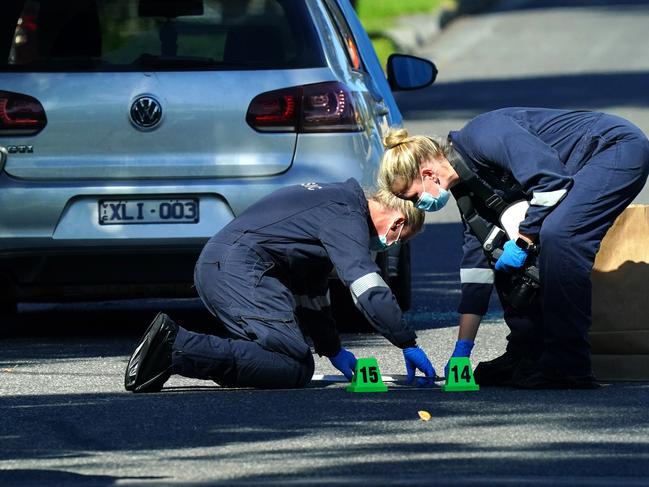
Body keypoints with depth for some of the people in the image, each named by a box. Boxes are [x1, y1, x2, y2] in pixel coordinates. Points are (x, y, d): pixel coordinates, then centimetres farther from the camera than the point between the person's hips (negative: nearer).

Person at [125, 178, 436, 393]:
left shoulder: (333, 201, 29)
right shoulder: (346, 216, -4)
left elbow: (311, 291, 35)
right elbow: (369, 289, -14)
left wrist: (333, 350, 36)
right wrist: (409, 345, -7)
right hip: (240, 272, -11)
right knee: (296, 367, -18)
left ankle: (170, 343, -2)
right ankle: (177, 348, -27)